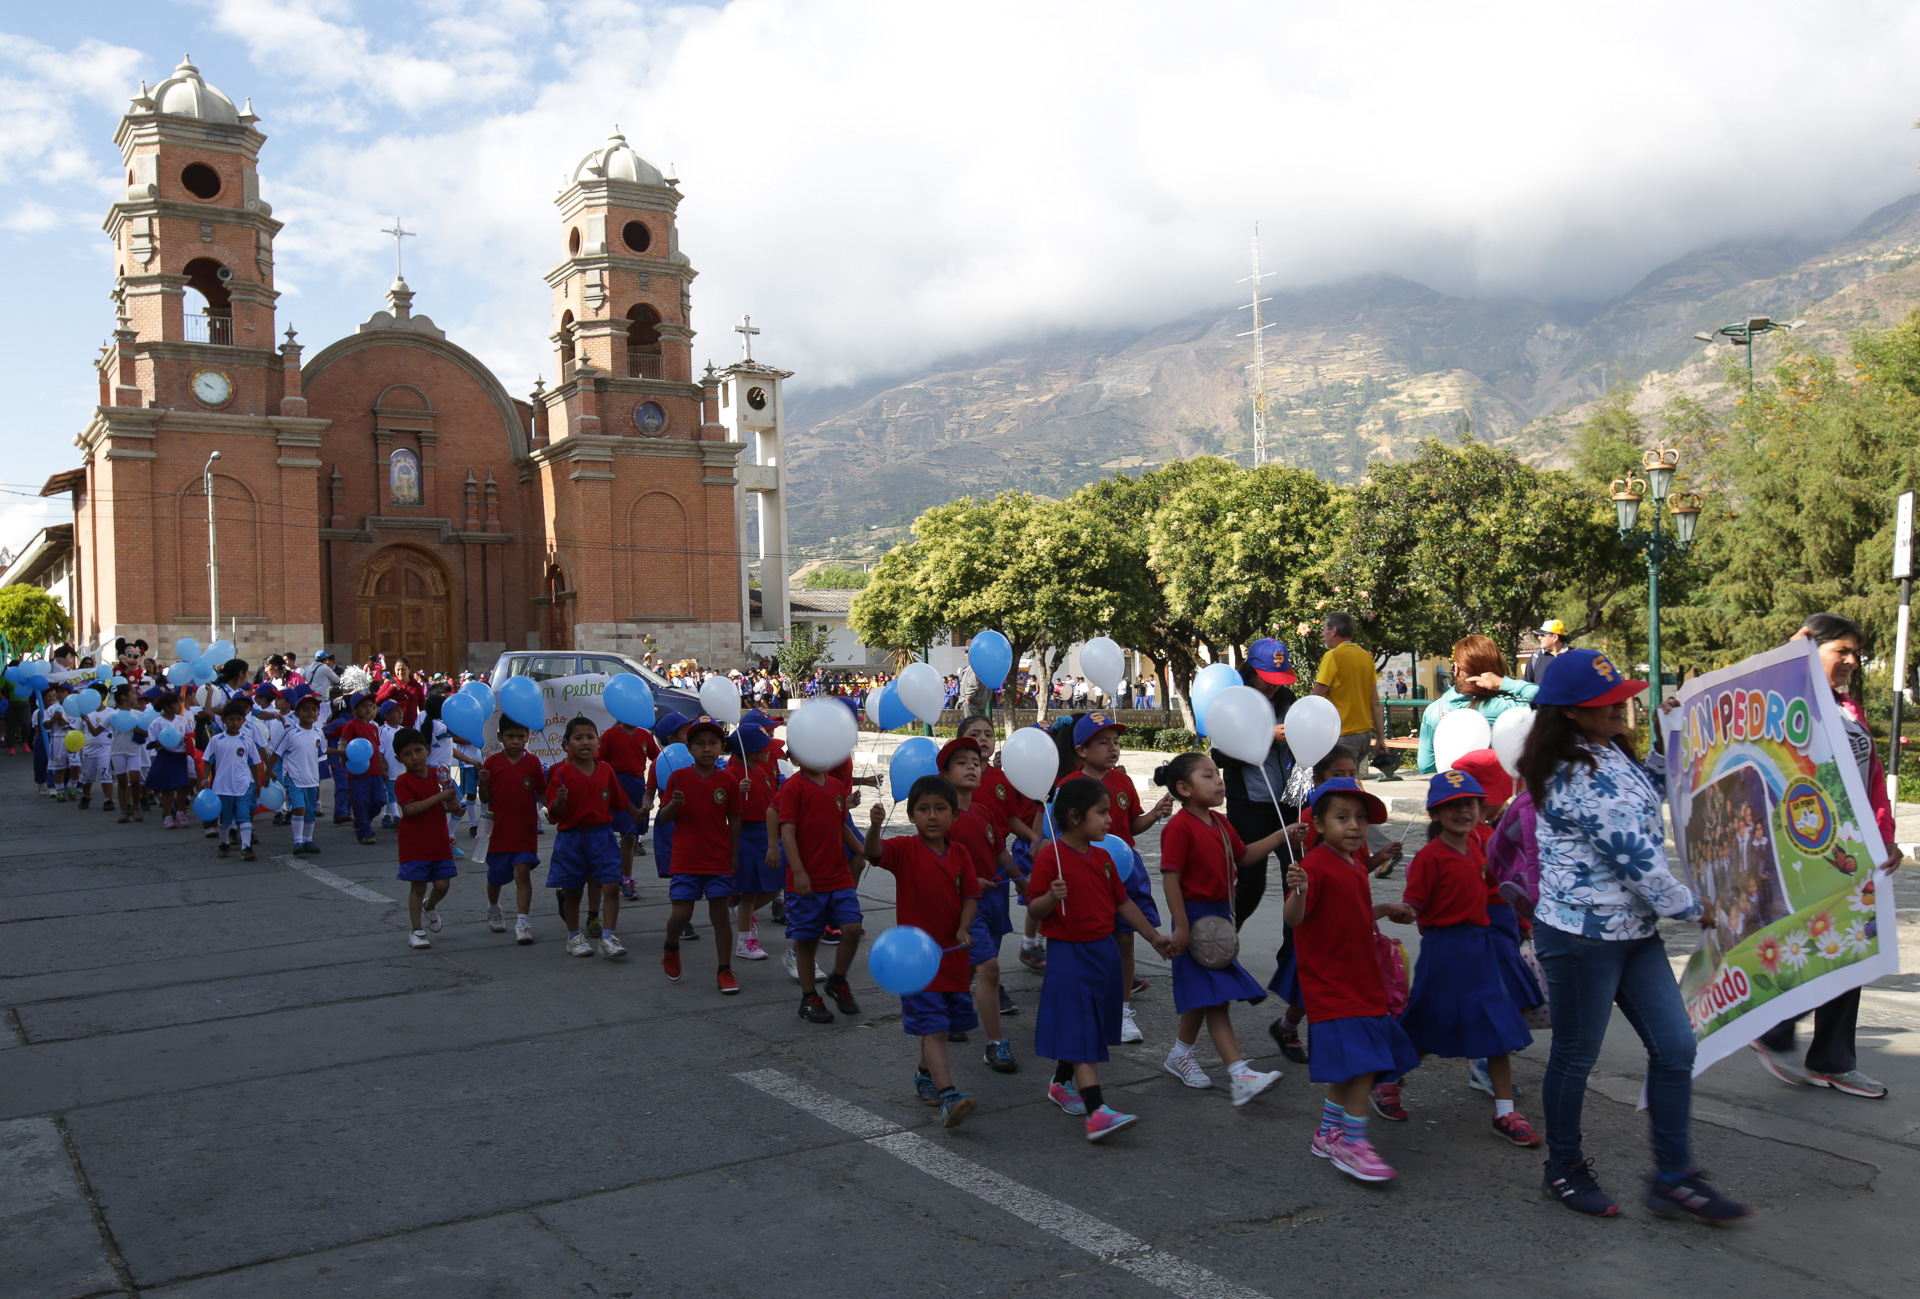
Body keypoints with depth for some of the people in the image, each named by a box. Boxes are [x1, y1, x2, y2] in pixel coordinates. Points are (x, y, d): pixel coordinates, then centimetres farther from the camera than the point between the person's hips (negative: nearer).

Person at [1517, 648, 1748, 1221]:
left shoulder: (1606, 755, 8)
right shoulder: (1577, 776, -23)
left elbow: (1646, 797, 27)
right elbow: (1636, 856, -22)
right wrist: (1693, 908, -7)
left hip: (1632, 929, 9)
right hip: (1582, 934, -9)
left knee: (1675, 1046, 8)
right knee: (1576, 1055, 7)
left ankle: (1673, 1177, 18)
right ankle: (1564, 1168, 26)